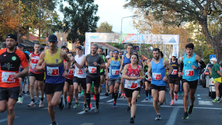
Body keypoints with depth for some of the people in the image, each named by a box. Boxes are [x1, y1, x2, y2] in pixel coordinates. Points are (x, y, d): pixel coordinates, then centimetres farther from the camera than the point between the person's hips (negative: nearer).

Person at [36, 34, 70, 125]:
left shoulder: (62, 53, -9)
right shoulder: (44, 54, -5)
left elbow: (68, 61, 13)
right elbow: (37, 67, 3)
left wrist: (66, 71, -1)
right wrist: (41, 67, -20)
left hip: (59, 82, -2)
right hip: (49, 82, 3)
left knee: (54, 103, -17)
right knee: (50, 105, 9)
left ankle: (61, 100, 19)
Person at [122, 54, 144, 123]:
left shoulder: (139, 67, 2)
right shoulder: (127, 66, -3)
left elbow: (143, 75, 13)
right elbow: (123, 76, -12)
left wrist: (141, 77, -11)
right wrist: (132, 78, -22)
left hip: (136, 87, -1)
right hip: (128, 86, 1)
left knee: (133, 101, -17)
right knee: (129, 100, 17)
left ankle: (132, 117, -18)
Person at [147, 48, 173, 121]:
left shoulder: (164, 62, -5)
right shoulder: (151, 63, 6)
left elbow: (171, 69, 2)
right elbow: (149, 72, 17)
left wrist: (166, 76, -11)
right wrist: (149, 76, -5)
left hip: (162, 83, -3)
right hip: (154, 83, 3)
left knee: (161, 100, -10)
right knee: (155, 100, -1)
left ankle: (160, 102, 29)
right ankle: (158, 114, 16)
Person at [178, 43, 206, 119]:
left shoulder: (196, 57, -9)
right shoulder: (184, 57, 2)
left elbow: (203, 65, -6)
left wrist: (197, 68, -24)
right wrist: (180, 71, 5)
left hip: (194, 79, -1)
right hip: (185, 79, 1)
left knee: (191, 95, 13)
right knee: (185, 94, -16)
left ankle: (191, 105, 49)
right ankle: (185, 113, -14)